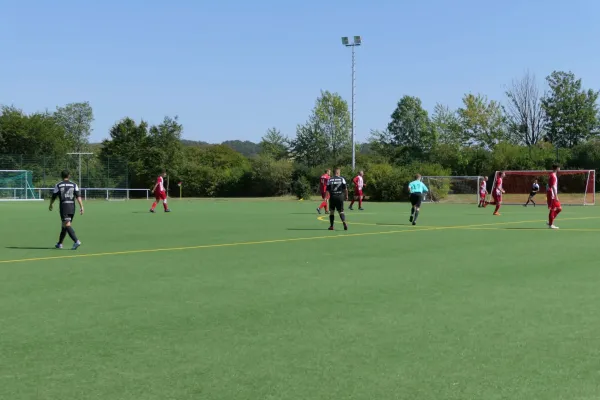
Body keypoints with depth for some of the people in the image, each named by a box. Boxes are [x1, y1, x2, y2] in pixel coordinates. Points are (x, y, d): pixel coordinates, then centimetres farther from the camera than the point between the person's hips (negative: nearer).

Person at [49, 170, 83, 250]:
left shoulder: (58, 185, 3)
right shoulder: (74, 184, 7)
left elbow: (54, 197, 8)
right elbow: (78, 196, -3)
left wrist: (51, 205, 26)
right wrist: (81, 206, -7)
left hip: (64, 206, -4)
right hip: (72, 207, 4)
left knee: (67, 225, -10)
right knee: (64, 226, 16)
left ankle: (76, 241, -28)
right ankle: (60, 243, 25)